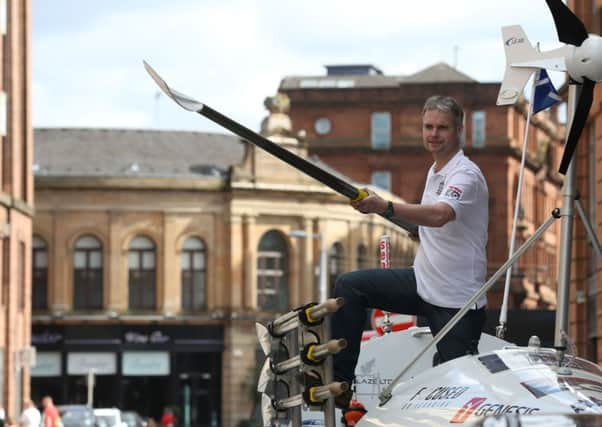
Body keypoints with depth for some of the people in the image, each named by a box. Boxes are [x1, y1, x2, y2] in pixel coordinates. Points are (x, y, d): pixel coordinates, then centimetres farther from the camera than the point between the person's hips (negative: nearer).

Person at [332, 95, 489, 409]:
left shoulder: (465, 174, -17)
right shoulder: (435, 171, 12)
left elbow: (440, 215, -39)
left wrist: (387, 208, -51)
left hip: (456, 299, -8)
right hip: (424, 282, 8)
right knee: (349, 286, -3)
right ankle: (339, 381, -4)